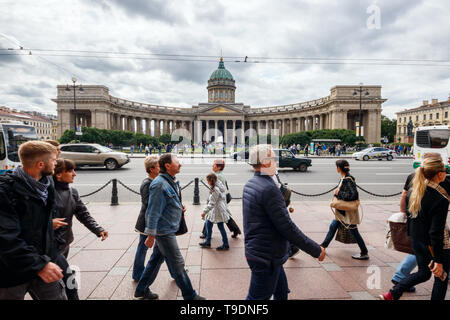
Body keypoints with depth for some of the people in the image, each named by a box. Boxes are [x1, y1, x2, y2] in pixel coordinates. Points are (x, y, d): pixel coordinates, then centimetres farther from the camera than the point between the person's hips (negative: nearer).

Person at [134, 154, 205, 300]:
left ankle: (141, 291, 34)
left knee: (156, 259, 19)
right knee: (178, 263, 1)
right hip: (164, 230, -9)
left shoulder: (172, 182, 9)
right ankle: (190, 295, 16)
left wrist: (180, 208, 7)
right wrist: (151, 235, -19)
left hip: (168, 229, 9)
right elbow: (153, 211, -21)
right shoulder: (159, 184, -21)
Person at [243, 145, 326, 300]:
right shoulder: (269, 189, -26)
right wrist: (316, 250, -16)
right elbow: (287, 228, -25)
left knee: (282, 293, 24)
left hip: (255, 251, 9)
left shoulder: (250, 184, 5)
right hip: (266, 258, -9)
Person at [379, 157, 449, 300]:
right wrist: (438, 261, -17)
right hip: (437, 246, -7)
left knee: (423, 273, 23)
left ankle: (391, 295, 16)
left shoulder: (414, 190, -4)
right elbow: (436, 232, -23)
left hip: (417, 241, 7)